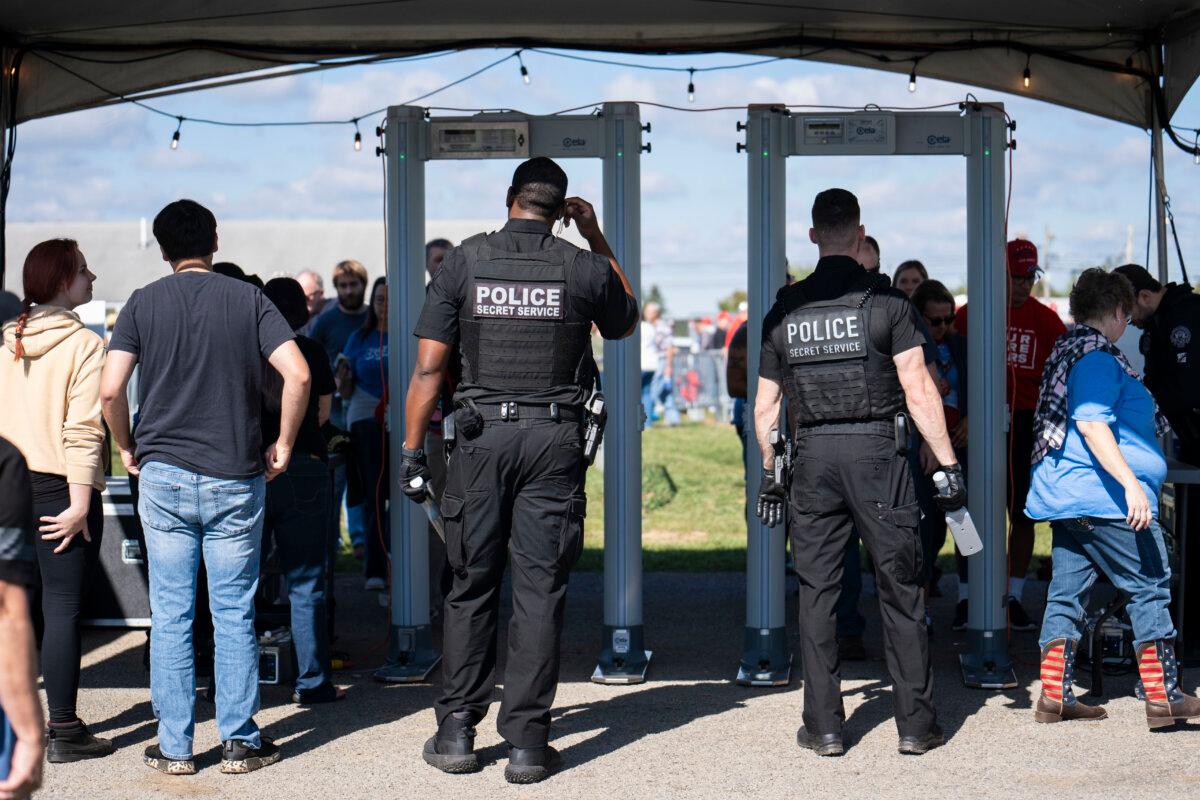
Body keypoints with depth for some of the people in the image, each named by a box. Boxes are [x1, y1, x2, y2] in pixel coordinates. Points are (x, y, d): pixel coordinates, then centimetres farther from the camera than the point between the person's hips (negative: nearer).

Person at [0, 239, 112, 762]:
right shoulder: (83, 344, -9)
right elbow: (83, 430, -15)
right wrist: (80, 504, -16)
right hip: (59, 490, -6)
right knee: (62, 607, -2)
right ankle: (63, 730, 1)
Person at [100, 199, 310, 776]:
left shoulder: (143, 303, 1)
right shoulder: (247, 300, 1)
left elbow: (110, 390, -8)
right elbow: (297, 376, -10)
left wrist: (127, 449, 8)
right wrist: (283, 444, 2)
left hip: (163, 475, 0)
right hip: (235, 480, 0)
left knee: (170, 617, 5)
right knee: (234, 615, 7)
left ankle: (174, 746, 8)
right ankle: (240, 742, 10)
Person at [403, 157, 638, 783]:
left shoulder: (463, 262, -1)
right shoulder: (584, 268, 0)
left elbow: (429, 366, -3)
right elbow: (625, 322, 23)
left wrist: (412, 450, 4)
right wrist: (596, 239, 22)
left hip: (482, 438, 0)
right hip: (555, 441, 0)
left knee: (471, 588, 10)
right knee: (540, 591, 2)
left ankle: (457, 731, 12)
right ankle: (526, 742, 2)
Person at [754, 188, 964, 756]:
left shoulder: (785, 311, 8)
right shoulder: (887, 302, -3)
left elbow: (764, 410, 12)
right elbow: (919, 394, -8)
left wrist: (771, 476, 22)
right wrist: (947, 464, -3)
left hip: (811, 458, 3)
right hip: (874, 453, -2)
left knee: (816, 594, 8)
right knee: (900, 592, 4)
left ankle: (823, 727, 8)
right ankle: (915, 725, 6)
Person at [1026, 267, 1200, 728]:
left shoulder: (1067, 352, 18)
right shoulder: (1098, 358, -13)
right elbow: (1092, 424, -23)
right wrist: (1131, 482, -27)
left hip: (1064, 497, 10)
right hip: (1104, 498, -10)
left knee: (1067, 591, 9)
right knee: (1149, 589, -2)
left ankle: (1055, 696, 8)